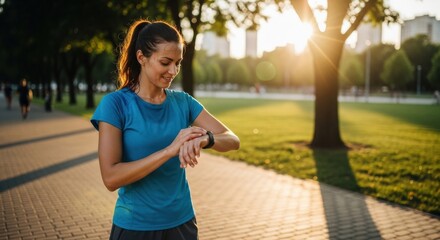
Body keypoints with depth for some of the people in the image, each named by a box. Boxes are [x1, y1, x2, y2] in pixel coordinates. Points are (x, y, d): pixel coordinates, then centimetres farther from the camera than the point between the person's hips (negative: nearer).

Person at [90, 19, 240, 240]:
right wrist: (169, 150, -27)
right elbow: (110, 177, -19)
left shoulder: (183, 101, 0)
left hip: (182, 222, 4)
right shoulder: (115, 104, -13)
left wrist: (205, 138, -26)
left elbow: (232, 140, -5)